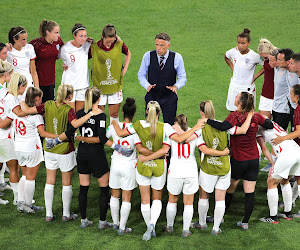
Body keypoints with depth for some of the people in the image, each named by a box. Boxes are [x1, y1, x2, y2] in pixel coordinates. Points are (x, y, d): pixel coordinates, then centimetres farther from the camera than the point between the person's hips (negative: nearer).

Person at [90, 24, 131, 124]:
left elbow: (128, 54, 15)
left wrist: (124, 69, 9)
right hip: (100, 86, -1)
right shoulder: (93, 47, -11)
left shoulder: (119, 45, -5)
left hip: (116, 85, 1)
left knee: (114, 114, 8)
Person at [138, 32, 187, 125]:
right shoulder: (148, 56, -5)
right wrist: (147, 85, -16)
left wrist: (176, 86, -18)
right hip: (152, 96, 1)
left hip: (169, 97, -1)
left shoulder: (177, 57, -6)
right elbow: (141, 74, 4)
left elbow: (182, 77, 3)